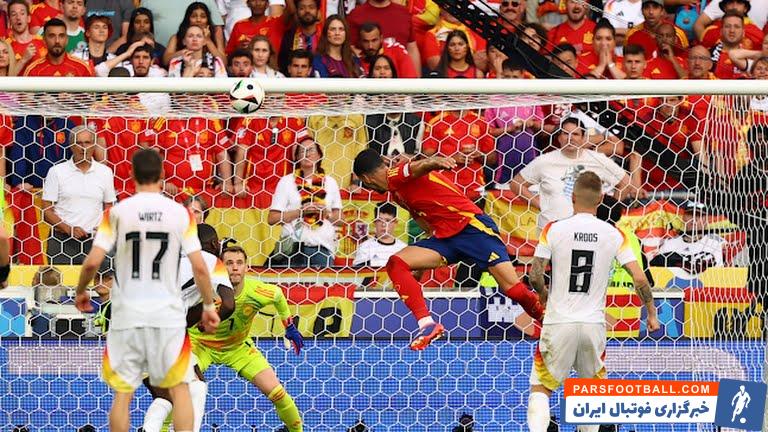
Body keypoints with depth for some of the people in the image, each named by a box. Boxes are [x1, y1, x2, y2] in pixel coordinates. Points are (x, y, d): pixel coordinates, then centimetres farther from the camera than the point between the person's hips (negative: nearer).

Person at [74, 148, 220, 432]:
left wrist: (80, 292, 12)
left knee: (122, 393, 7)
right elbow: (199, 267, -5)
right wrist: (209, 306, 8)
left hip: (127, 314, 0)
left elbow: (93, 262, -7)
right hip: (168, 314, 0)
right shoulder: (180, 213, -1)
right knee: (179, 389, 8)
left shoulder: (117, 212, -3)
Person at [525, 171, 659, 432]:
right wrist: (651, 314, 11)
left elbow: (535, 276, -5)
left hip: (559, 323, -2)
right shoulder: (613, 234, -1)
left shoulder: (554, 230, -5)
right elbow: (639, 278, -4)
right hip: (594, 324, 2)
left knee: (540, 389, 6)